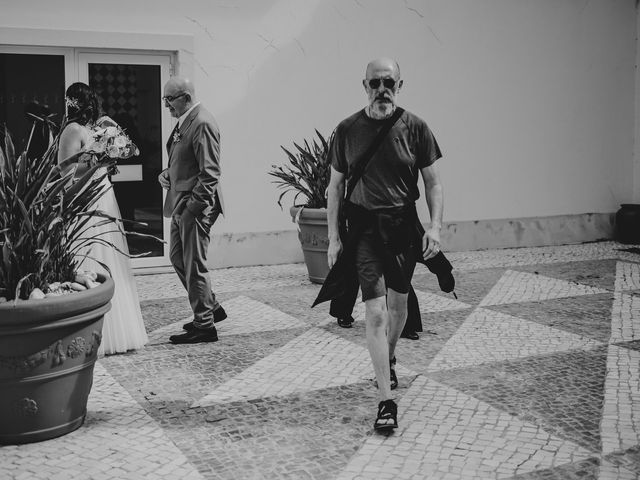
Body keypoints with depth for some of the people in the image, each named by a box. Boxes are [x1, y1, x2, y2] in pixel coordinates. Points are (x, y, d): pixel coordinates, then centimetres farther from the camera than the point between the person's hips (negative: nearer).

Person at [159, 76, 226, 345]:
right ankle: (211, 308, 30)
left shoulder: (202, 124, -18)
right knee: (177, 258, 18)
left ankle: (204, 326, 8)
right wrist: (169, 173, 7)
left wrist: (193, 206, -22)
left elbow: (210, 172, -22)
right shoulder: (183, 122, 14)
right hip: (181, 204, 11)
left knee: (194, 265, -3)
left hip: (195, 206, -10)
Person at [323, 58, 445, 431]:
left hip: (404, 227, 1)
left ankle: (389, 360, 46)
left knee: (398, 304, 16)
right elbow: (336, 186, 6)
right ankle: (386, 400, -5)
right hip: (364, 229, -1)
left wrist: (435, 226, -10)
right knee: (376, 312, -9)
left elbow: (433, 181, 3)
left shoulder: (415, 127, -2)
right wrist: (334, 238, 1)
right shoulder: (348, 130, 0)